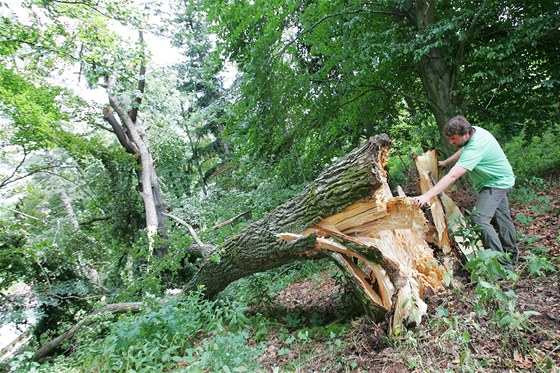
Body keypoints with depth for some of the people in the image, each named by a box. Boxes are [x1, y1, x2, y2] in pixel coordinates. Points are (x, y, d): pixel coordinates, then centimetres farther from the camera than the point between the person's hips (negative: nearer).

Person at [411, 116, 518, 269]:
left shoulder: (475, 148, -37)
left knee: (480, 219, -21)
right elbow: (463, 151, 14)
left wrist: (427, 196, -48)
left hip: (496, 183, -10)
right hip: (500, 179, 10)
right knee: (501, 216, 22)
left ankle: (503, 264, -10)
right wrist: (445, 162, 8)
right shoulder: (474, 130, -8)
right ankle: (511, 255, 42)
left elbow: (452, 176, -44)